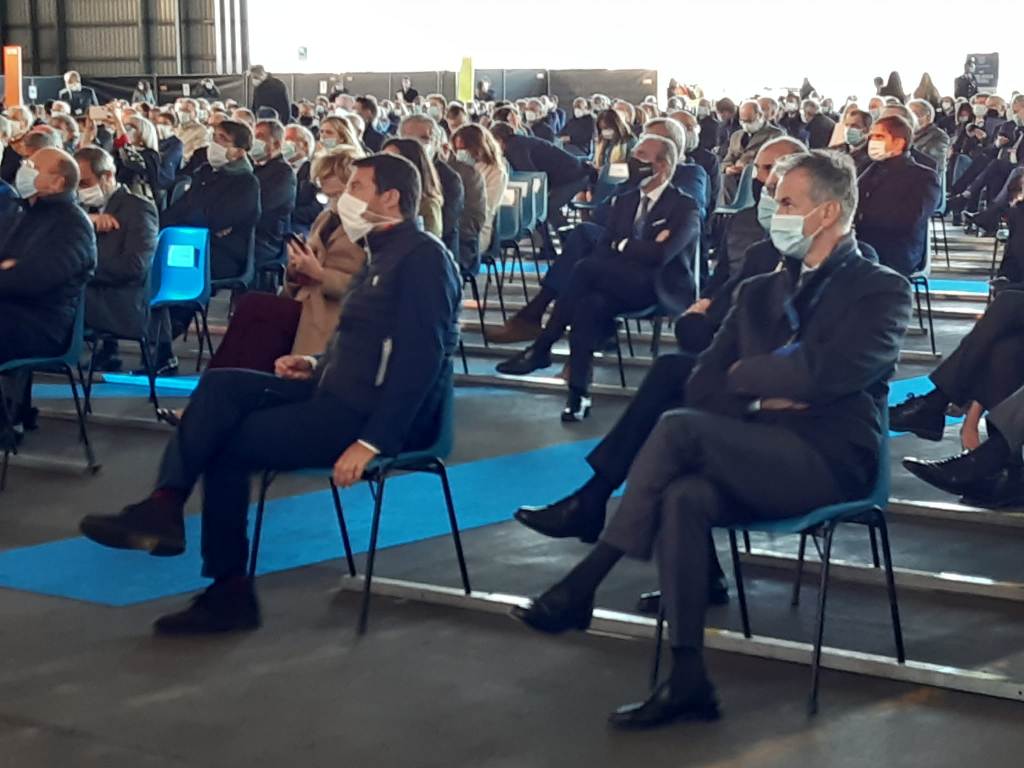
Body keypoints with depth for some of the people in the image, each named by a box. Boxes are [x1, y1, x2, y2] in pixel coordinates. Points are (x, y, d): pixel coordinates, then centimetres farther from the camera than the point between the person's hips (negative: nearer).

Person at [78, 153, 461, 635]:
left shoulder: (422, 256, -13)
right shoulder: (388, 255, 18)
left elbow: (422, 358, -23)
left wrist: (372, 441, -27)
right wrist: (318, 366, 7)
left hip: (373, 411, -9)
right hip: (341, 393, 9)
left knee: (230, 444, -9)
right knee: (221, 387, -5)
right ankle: (164, 506, -13)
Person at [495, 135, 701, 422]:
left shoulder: (685, 207, -3)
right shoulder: (624, 201, 19)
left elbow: (659, 254, -18)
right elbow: (602, 250, 11)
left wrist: (621, 245, -3)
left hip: (660, 289, -6)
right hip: (621, 285, 6)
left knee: (586, 268, -29)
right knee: (590, 304, -31)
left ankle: (541, 348, -21)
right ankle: (578, 393, -31)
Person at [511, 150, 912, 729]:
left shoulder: (882, 290, 3)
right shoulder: (760, 292, 22)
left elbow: (824, 374, -15)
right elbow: (704, 385, 13)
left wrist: (746, 373, 0)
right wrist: (762, 398, -6)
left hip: (829, 463, -5)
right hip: (755, 459, 5)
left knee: (680, 427, -27)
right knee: (683, 497, -30)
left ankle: (583, 586, -22)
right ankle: (688, 678, -29)